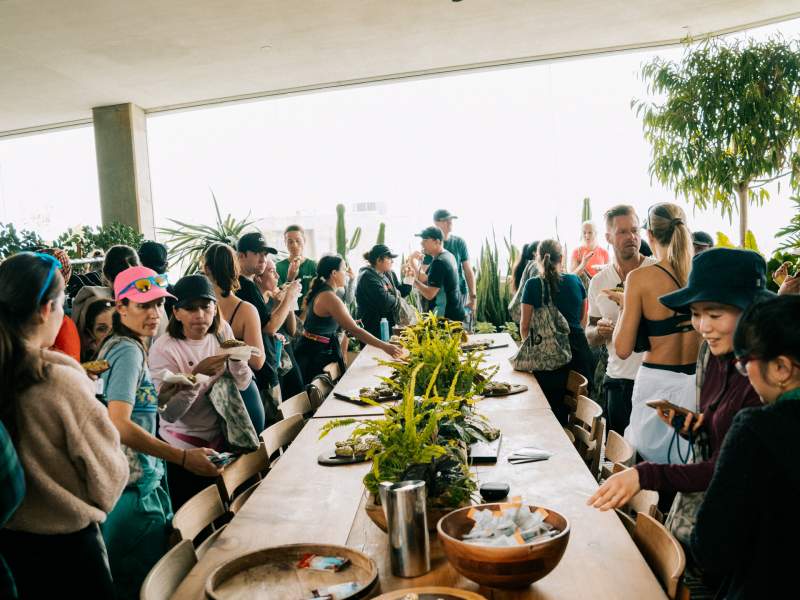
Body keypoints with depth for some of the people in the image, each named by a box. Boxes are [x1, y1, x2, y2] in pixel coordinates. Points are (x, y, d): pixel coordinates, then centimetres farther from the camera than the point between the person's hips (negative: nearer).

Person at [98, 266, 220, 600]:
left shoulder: (119, 346, 12)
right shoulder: (129, 351, -18)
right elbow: (119, 425, -28)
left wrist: (159, 390, 14)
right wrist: (183, 457, -27)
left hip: (144, 481, 10)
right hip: (135, 487, -10)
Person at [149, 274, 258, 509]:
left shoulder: (221, 331, -2)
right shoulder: (163, 349, -17)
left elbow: (241, 385, 0)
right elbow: (169, 413, -21)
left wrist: (237, 359, -19)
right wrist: (197, 374, -33)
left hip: (219, 439, 5)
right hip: (183, 449, -4)